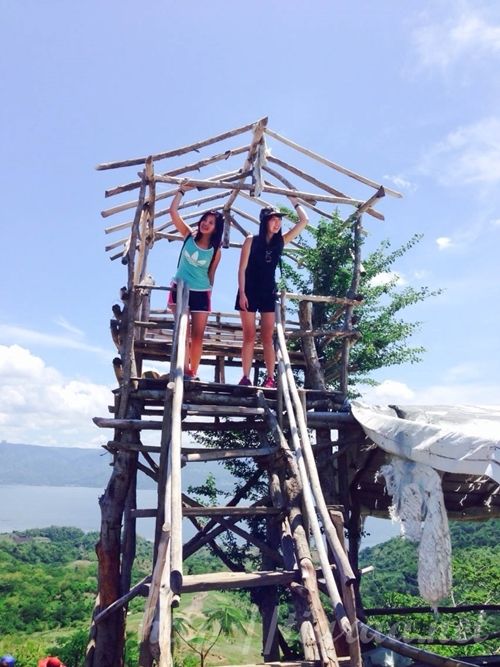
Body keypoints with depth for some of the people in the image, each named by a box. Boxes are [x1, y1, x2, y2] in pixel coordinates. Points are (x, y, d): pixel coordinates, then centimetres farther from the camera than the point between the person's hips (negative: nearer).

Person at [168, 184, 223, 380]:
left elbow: (211, 274, 5)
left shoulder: (215, 250, -3)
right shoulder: (188, 236, -2)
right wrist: (182, 190, -8)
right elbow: (173, 211, -7)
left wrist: (208, 292, 7)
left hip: (201, 293, 1)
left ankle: (193, 373, 10)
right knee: (183, 331, -5)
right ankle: (185, 370, -5)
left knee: (198, 335, 2)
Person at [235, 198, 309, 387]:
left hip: (269, 293, 3)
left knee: (267, 338, 2)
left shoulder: (280, 241, 6)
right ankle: (246, 377, 2)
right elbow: (242, 269, -5)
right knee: (249, 337, -1)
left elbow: (304, 221, 6)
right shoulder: (251, 240, -3)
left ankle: (270, 378, 1)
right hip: (250, 292, -3)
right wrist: (242, 293, -12)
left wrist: (293, 200, 9)